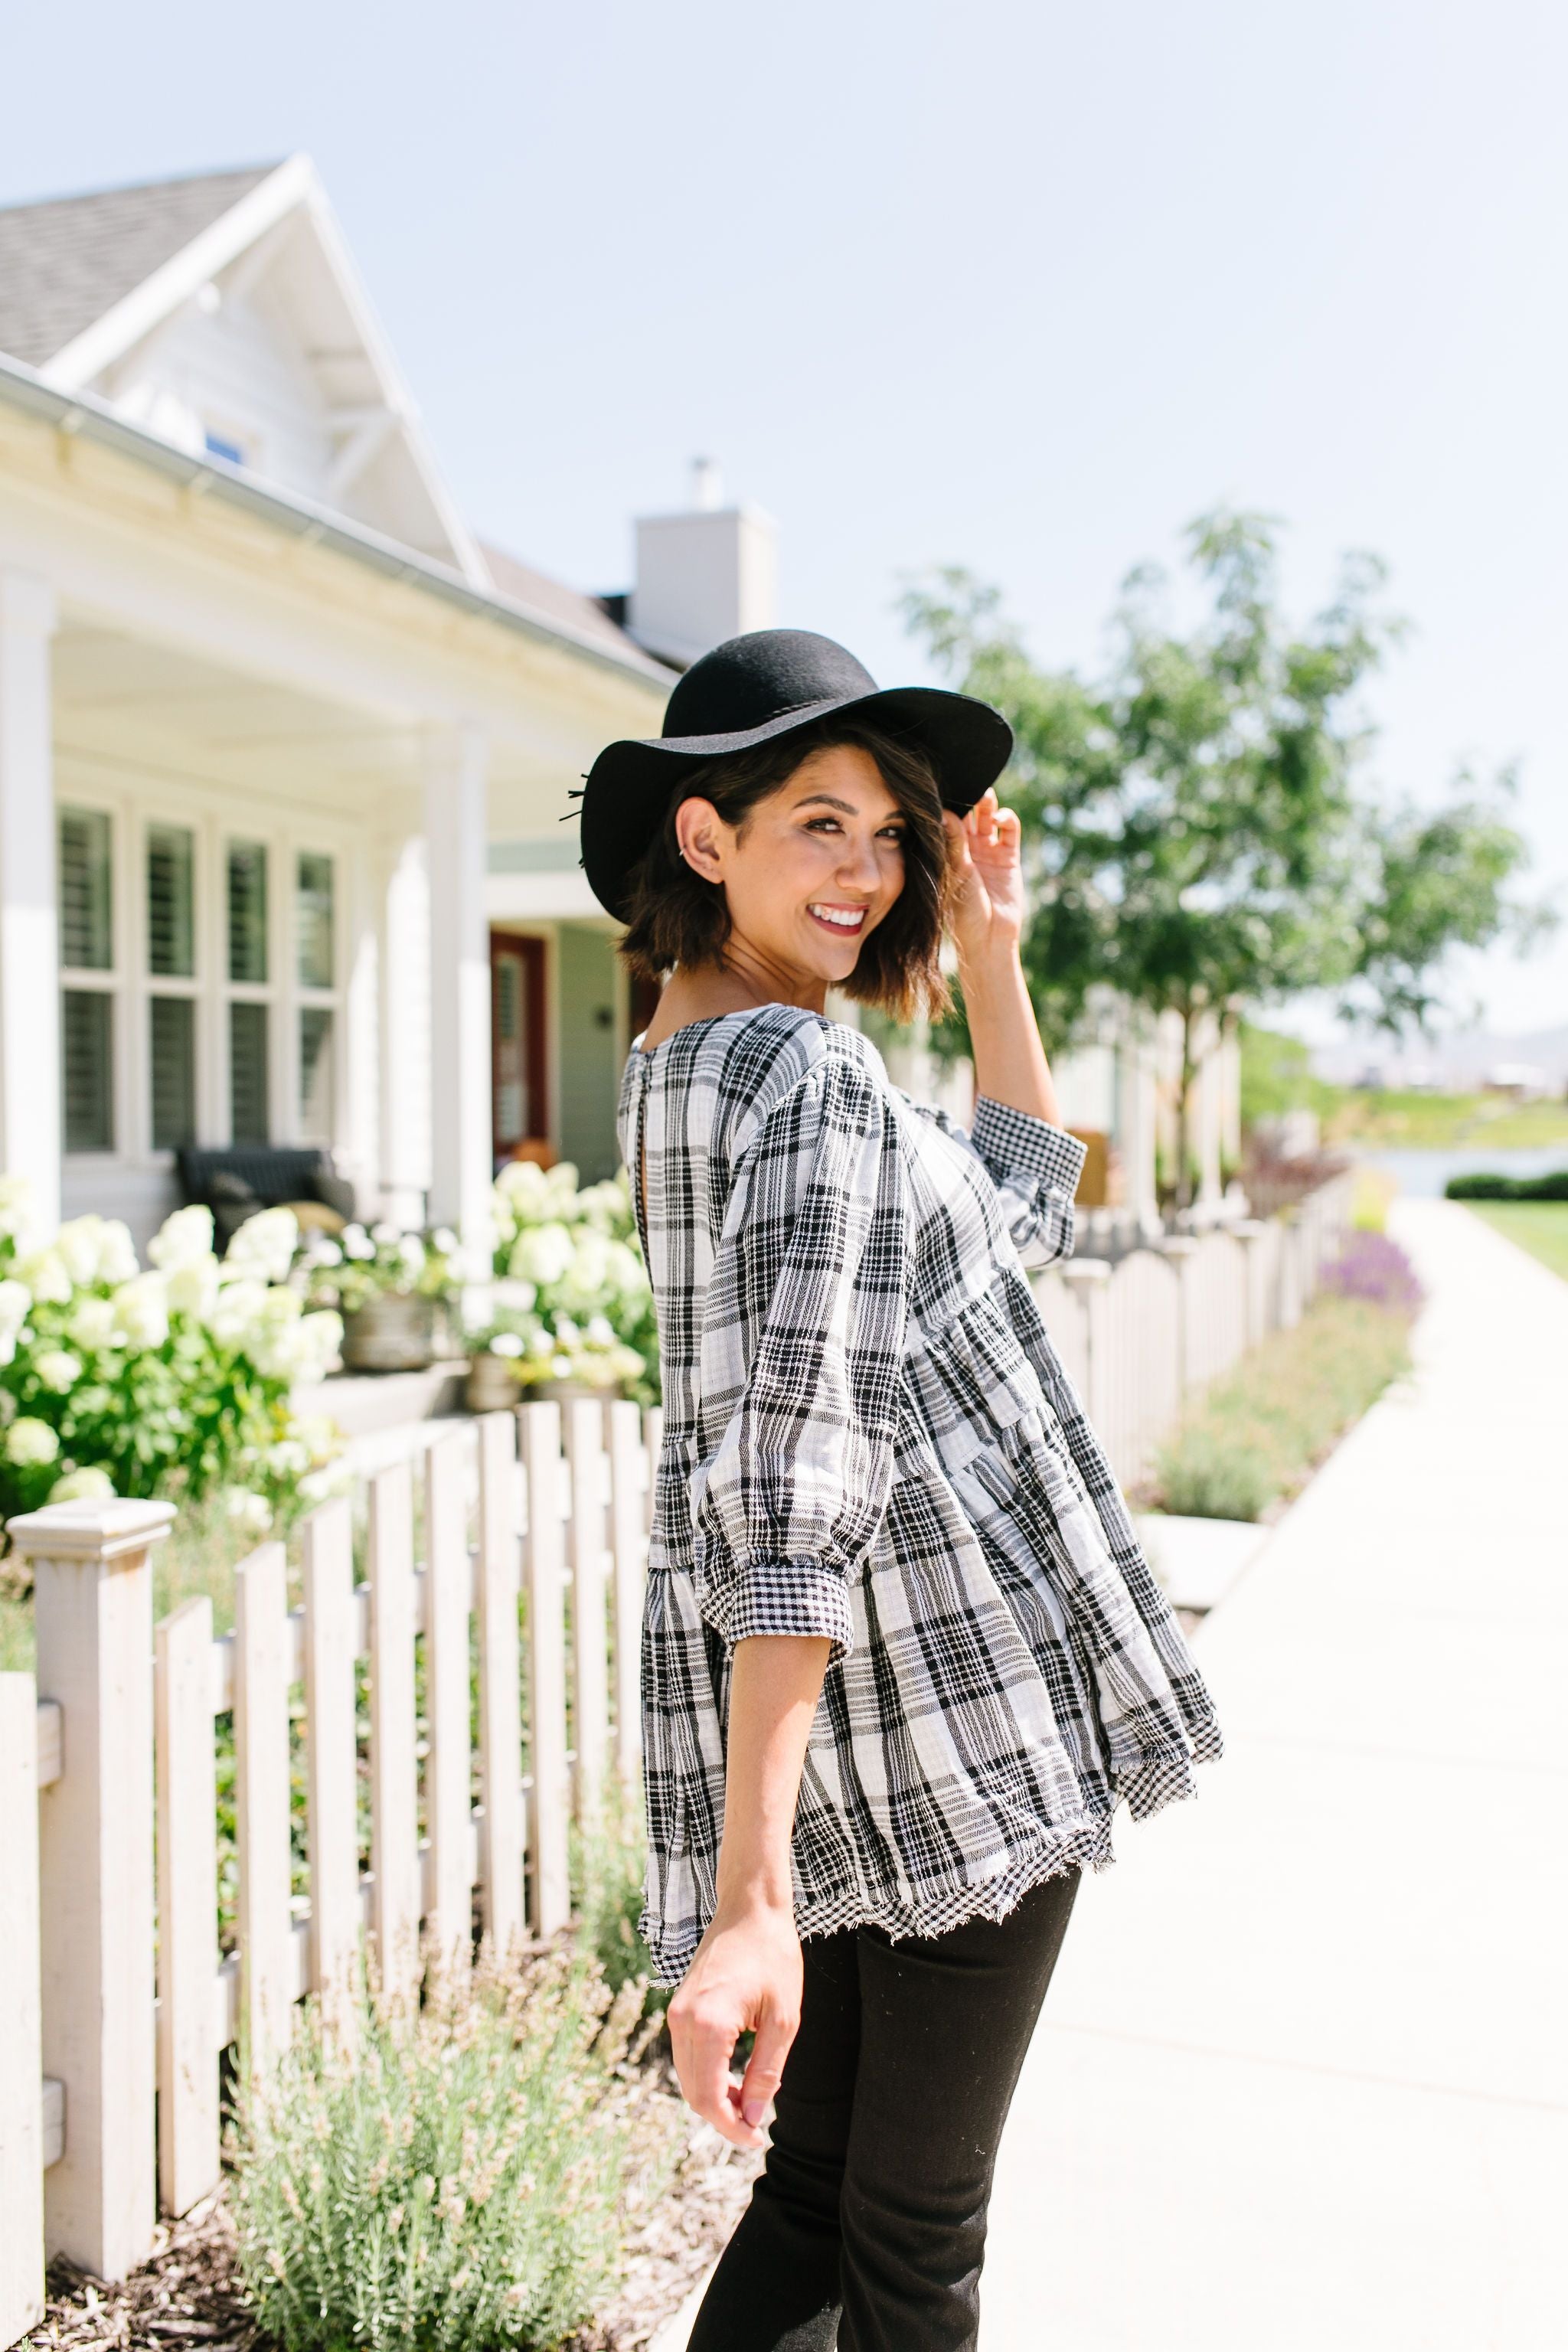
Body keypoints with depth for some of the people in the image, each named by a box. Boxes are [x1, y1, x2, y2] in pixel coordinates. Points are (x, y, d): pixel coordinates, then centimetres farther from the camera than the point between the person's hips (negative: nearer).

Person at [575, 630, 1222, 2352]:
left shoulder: (677, 1069, 13)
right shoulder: (815, 1078, -17)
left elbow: (1021, 1206, 21)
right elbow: (798, 1481, -26)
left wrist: (989, 949, 16)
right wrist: (752, 1897, -29)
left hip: (790, 1718, 9)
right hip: (948, 1690, -9)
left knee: (818, 2184, 20)